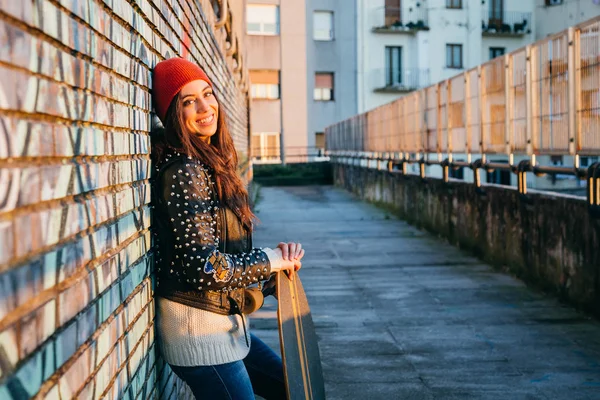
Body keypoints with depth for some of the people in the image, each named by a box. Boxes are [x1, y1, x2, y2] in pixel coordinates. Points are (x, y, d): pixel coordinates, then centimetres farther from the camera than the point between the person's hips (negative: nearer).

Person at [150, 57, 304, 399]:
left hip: (227, 324, 9)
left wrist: (280, 254, -4)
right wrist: (271, 259, -10)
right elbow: (204, 268, -24)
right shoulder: (183, 169, -19)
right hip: (198, 329, -9)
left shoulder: (209, 164, 9)